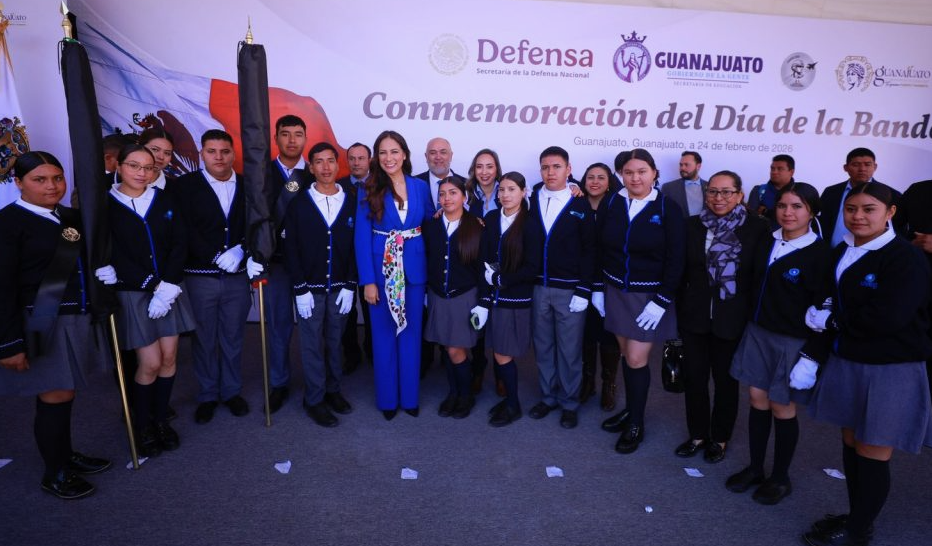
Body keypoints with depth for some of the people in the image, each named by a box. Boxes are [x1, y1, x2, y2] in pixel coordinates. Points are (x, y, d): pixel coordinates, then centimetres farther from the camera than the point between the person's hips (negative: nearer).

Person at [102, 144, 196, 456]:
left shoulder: (163, 200, 5)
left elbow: (180, 243, -1)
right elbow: (113, 255, -10)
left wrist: (168, 285, -12)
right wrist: (152, 285, -15)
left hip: (169, 290, 3)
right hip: (133, 294, -3)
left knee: (169, 358, 5)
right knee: (150, 363, -3)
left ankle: (161, 420, 24)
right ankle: (142, 426, 19)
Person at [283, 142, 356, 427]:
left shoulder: (351, 202, 1)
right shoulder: (299, 204, -2)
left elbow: (357, 247, 0)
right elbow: (291, 250, -4)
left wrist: (350, 286, -5)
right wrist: (300, 289, -9)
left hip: (341, 288, 2)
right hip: (310, 288, -1)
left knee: (335, 341, 13)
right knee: (312, 344, 6)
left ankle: (333, 390, 29)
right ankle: (314, 400, 19)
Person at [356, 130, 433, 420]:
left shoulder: (420, 187, 2)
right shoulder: (369, 191, -3)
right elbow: (362, 237, -6)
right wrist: (367, 280, -11)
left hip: (413, 269, 2)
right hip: (381, 269, -1)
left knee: (411, 332, 10)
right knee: (384, 334, 9)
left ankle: (410, 395, 25)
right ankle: (387, 397, 24)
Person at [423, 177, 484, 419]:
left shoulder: (476, 228, -6)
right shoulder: (431, 226, 3)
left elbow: (482, 266, -4)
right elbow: (425, 261, 5)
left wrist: (482, 301, -4)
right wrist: (425, 293, 2)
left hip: (465, 296, -3)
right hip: (438, 297, 3)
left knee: (456, 351, -2)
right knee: (448, 349, 11)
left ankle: (467, 395, 20)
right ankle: (453, 393, 29)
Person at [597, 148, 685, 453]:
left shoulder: (668, 208, -9)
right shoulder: (609, 204, -2)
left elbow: (675, 259, -9)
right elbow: (599, 249, 4)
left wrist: (662, 301, -13)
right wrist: (596, 288, 1)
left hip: (649, 296, -3)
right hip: (615, 292, 3)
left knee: (636, 359, -1)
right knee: (626, 354, 13)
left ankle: (636, 424, 19)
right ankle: (630, 410, 33)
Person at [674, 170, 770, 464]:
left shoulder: (757, 227, -7)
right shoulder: (693, 225, 1)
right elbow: (681, 271, 4)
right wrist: (679, 309, 3)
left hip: (732, 319, -2)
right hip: (694, 316, 2)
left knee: (725, 379, 14)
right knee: (694, 377, 10)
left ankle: (720, 438, 33)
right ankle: (697, 434, 30)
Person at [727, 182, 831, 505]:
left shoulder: (820, 253, -11)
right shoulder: (767, 243, 4)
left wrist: (811, 354, -12)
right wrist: (751, 324, 7)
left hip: (793, 341, -5)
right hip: (757, 332, 5)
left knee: (782, 407, 7)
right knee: (757, 400, 12)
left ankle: (780, 478, 27)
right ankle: (755, 468, 29)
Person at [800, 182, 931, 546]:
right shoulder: (840, 254, 7)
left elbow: (886, 319, -23)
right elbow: (824, 309, 9)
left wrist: (831, 321, -12)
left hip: (891, 371, -6)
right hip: (845, 362, 6)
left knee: (872, 454, 5)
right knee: (851, 443, 16)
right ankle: (856, 517, 35)